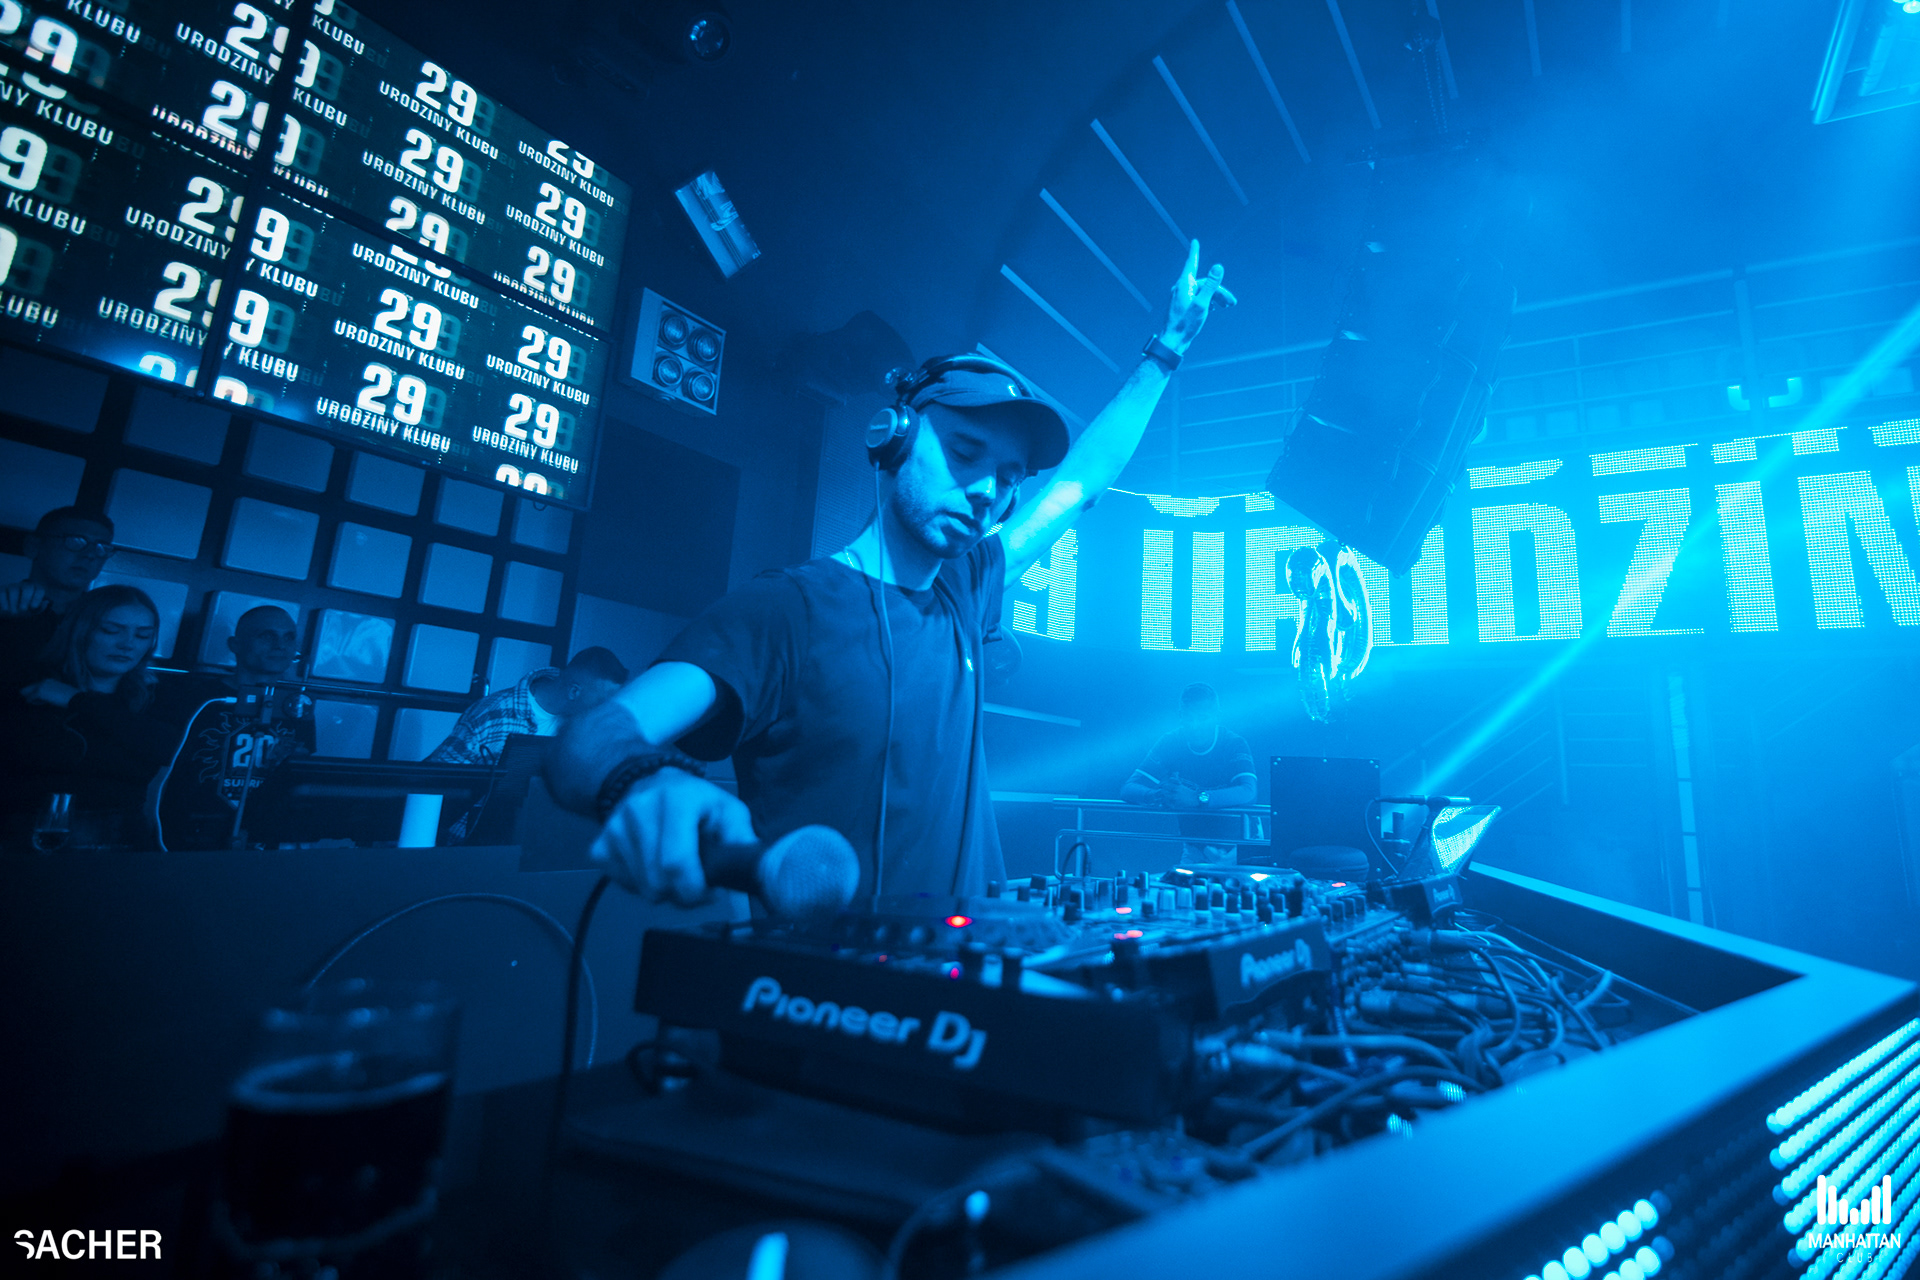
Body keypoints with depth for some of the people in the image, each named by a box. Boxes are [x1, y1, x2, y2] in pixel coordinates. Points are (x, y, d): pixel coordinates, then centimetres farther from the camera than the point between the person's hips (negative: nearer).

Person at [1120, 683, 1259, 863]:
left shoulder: (1234, 744, -12)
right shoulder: (1169, 743, -7)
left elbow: (1248, 792, -28)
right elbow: (1128, 790, -13)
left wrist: (1197, 798, -43)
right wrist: (1157, 795, -36)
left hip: (1238, 845, -1)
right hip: (1194, 847, 1)